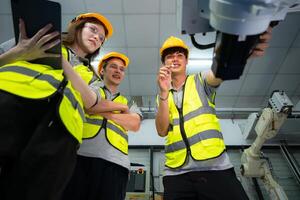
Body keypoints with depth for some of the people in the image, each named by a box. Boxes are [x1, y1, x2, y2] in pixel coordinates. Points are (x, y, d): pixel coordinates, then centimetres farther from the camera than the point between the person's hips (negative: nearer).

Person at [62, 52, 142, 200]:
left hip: (114, 163, 2)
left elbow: (134, 124, 2)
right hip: (80, 156, -2)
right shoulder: (91, 87, 18)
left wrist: (101, 111, -2)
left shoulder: (128, 102, 22)